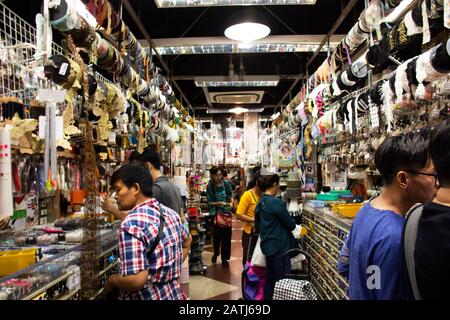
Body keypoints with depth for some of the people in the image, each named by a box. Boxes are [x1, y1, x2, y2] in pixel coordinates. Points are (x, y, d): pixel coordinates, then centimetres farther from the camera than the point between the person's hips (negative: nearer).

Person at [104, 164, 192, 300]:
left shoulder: (131, 223, -23)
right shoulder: (170, 213, 1)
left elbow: (136, 280, -30)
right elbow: (187, 240, 19)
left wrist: (111, 280, -12)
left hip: (149, 296, -6)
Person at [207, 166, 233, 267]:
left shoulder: (226, 183, -4)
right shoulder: (210, 186, -8)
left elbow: (231, 195, 6)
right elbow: (209, 202, -7)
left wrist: (231, 200, -15)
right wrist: (219, 203, -21)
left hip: (226, 213, 1)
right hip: (215, 213, -1)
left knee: (226, 236, 4)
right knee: (216, 235, 6)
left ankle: (224, 258, 20)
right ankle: (216, 253, 37)